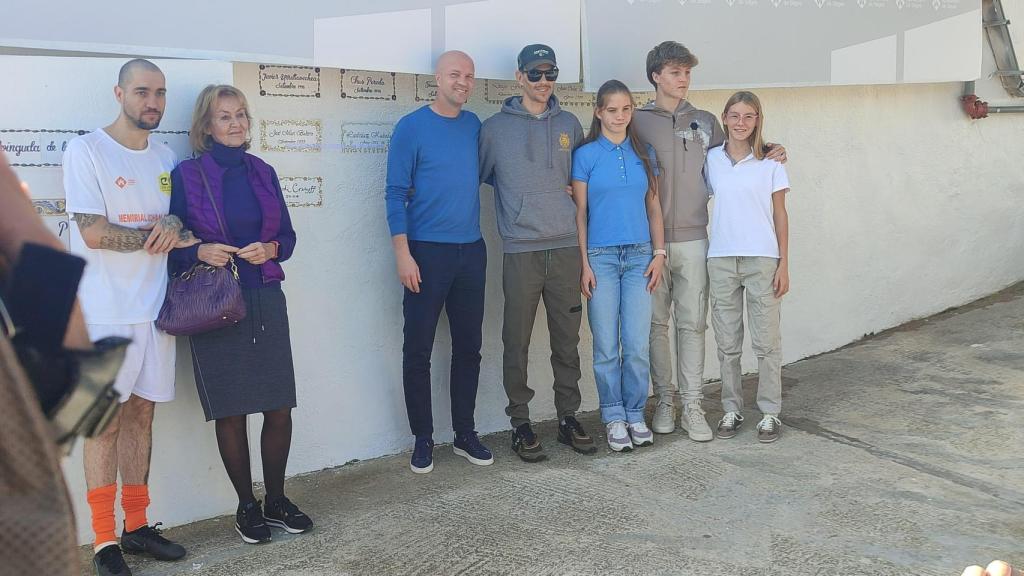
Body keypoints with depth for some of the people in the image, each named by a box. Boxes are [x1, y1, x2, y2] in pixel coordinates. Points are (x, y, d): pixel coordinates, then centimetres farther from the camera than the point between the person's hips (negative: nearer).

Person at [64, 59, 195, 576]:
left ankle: (137, 526, 19)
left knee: (142, 414, 10)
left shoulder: (165, 158, 14)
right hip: (105, 312, -5)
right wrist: (159, 234, -6)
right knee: (106, 419, -1)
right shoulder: (86, 150, -5)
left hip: (154, 307, 5)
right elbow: (93, 232, -13)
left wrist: (172, 224, -6)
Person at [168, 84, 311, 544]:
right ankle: (246, 506, 22)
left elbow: (287, 235, 13)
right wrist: (200, 253, -19)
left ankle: (276, 500, 23)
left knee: (280, 409, 4)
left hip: (266, 301, 3)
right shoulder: (186, 175, -2)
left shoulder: (262, 172, 9)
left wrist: (270, 249, -8)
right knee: (231, 414, 4)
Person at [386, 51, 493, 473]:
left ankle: (465, 433, 22)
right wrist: (402, 253, -13)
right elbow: (396, 193, -6)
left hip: (471, 252, 5)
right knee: (418, 350, 0)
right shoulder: (411, 127, -4)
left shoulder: (474, 126, 10)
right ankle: (423, 438, 13)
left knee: (468, 346, 10)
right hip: (427, 252, -4)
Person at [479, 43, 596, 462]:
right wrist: (519, 196, 4)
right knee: (517, 342, 1)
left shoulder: (569, 125, 12)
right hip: (521, 250, -3)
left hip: (566, 247, 3)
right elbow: (478, 176, 9)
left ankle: (568, 418, 20)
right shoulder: (495, 128, 3)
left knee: (567, 340, 8)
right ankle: (520, 424, 12)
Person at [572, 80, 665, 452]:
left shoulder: (644, 154, 10)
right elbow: (580, 212, 0)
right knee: (606, 346, 1)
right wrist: (584, 264, -5)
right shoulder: (586, 154, 1)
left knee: (638, 345, 1)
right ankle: (614, 418, 13)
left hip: (639, 256, 3)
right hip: (601, 256, -2)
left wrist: (659, 254, 5)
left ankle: (635, 415, 15)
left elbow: (654, 207, 13)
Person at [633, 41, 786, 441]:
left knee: (692, 324, 2)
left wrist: (770, 153, 2)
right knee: (656, 323, 5)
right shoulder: (638, 122, 3)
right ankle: (664, 400, 17)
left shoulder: (705, 123, 12)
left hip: (693, 240, 2)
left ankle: (692, 406, 8)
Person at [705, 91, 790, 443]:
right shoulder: (712, 159, 5)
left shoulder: (770, 161, 1)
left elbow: (780, 214, 3)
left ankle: (770, 413, 12)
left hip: (762, 259, -2)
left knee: (766, 341, 1)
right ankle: (731, 410, 19)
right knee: (727, 343, 8)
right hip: (721, 259, 2)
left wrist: (784, 264, -2)